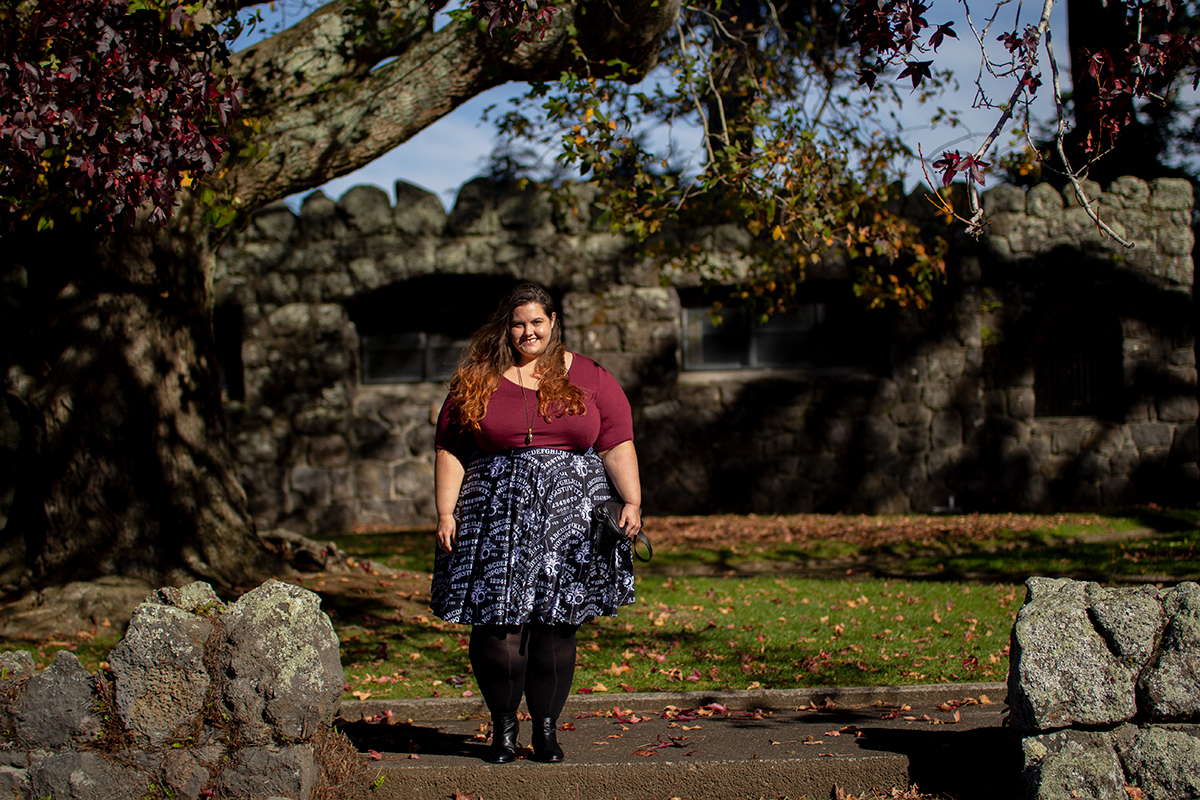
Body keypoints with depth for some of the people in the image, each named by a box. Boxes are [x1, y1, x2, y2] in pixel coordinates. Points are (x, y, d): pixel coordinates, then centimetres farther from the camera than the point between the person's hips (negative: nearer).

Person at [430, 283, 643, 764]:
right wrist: (445, 513, -2)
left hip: (569, 520, 0)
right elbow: (450, 451, 6)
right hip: (497, 520, 0)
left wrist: (632, 502, -6)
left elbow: (618, 446, 6)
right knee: (498, 623, -5)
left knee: (556, 625, 0)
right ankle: (503, 726, 10)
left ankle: (547, 727, 11)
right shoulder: (477, 381, 8)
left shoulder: (588, 379, 9)